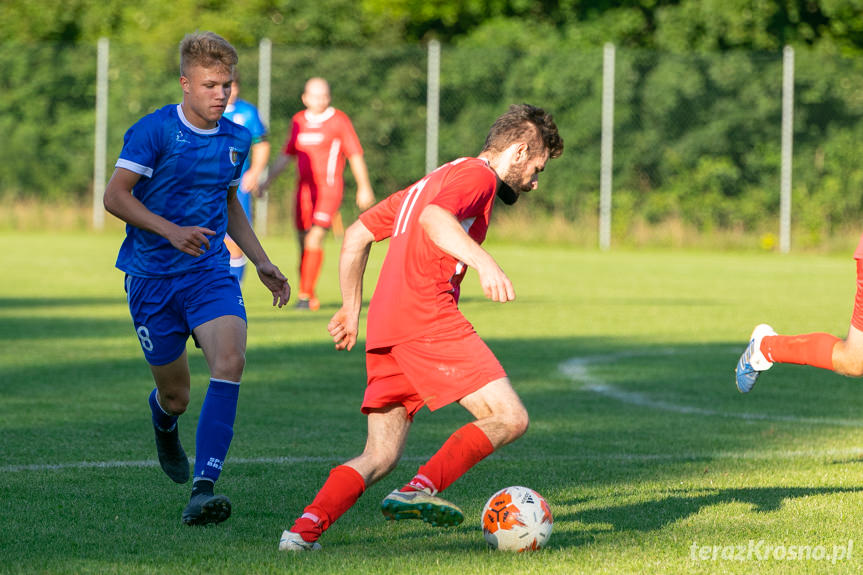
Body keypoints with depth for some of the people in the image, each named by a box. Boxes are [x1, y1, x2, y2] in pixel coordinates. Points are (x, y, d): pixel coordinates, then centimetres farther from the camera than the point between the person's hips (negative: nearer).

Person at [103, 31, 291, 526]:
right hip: (152, 276, -3)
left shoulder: (237, 140, 8)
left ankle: (204, 489, -30)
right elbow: (115, 196, -11)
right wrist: (171, 230, -22)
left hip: (211, 273, 3)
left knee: (230, 360, -25)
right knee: (176, 396, 5)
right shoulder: (154, 131, -10)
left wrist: (262, 262, 18)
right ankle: (165, 427, 47)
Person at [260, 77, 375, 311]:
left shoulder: (339, 120, -2)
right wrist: (267, 181, 19)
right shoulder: (299, 121, 12)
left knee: (314, 239, -17)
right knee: (305, 244, 5)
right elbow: (286, 155, 22)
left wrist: (364, 188, -1)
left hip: (328, 188, -5)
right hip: (304, 190, 5)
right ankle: (311, 298, 15)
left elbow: (355, 155, 1)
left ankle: (305, 295, -17)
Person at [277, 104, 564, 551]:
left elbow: (357, 235, 30)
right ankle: (421, 490, -15)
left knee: (381, 456, 9)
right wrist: (484, 262, -32)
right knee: (509, 419, -9)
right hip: (428, 317, -9)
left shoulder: (434, 180, 30)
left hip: (384, 329, 9)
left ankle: (305, 529, -7)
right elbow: (434, 218, -20)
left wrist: (352, 309, 33)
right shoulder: (478, 174, 2)